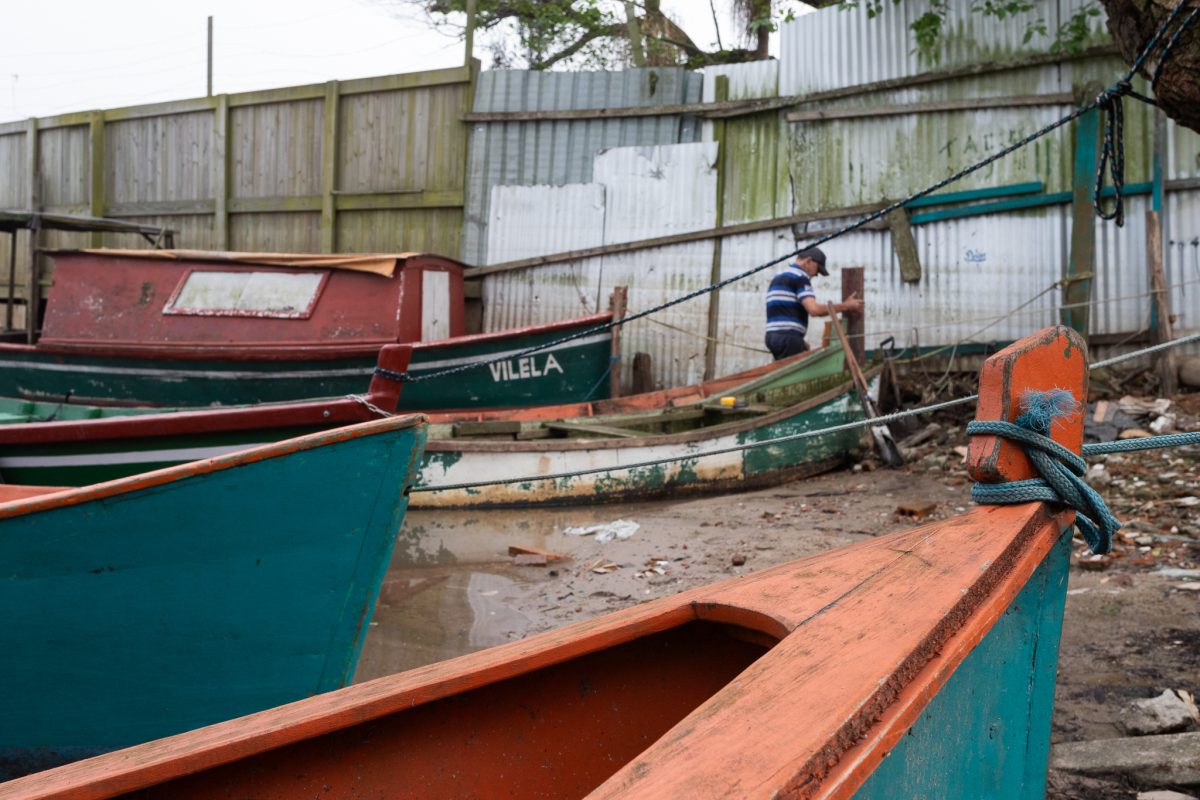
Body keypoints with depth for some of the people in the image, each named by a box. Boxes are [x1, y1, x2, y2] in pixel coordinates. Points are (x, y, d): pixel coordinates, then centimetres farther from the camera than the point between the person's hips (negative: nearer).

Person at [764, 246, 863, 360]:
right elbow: (814, 309, -20)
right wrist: (845, 306, -12)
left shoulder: (778, 278, 23)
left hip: (773, 335, 10)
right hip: (788, 338, -10)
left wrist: (800, 341, 23)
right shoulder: (800, 277, -8)